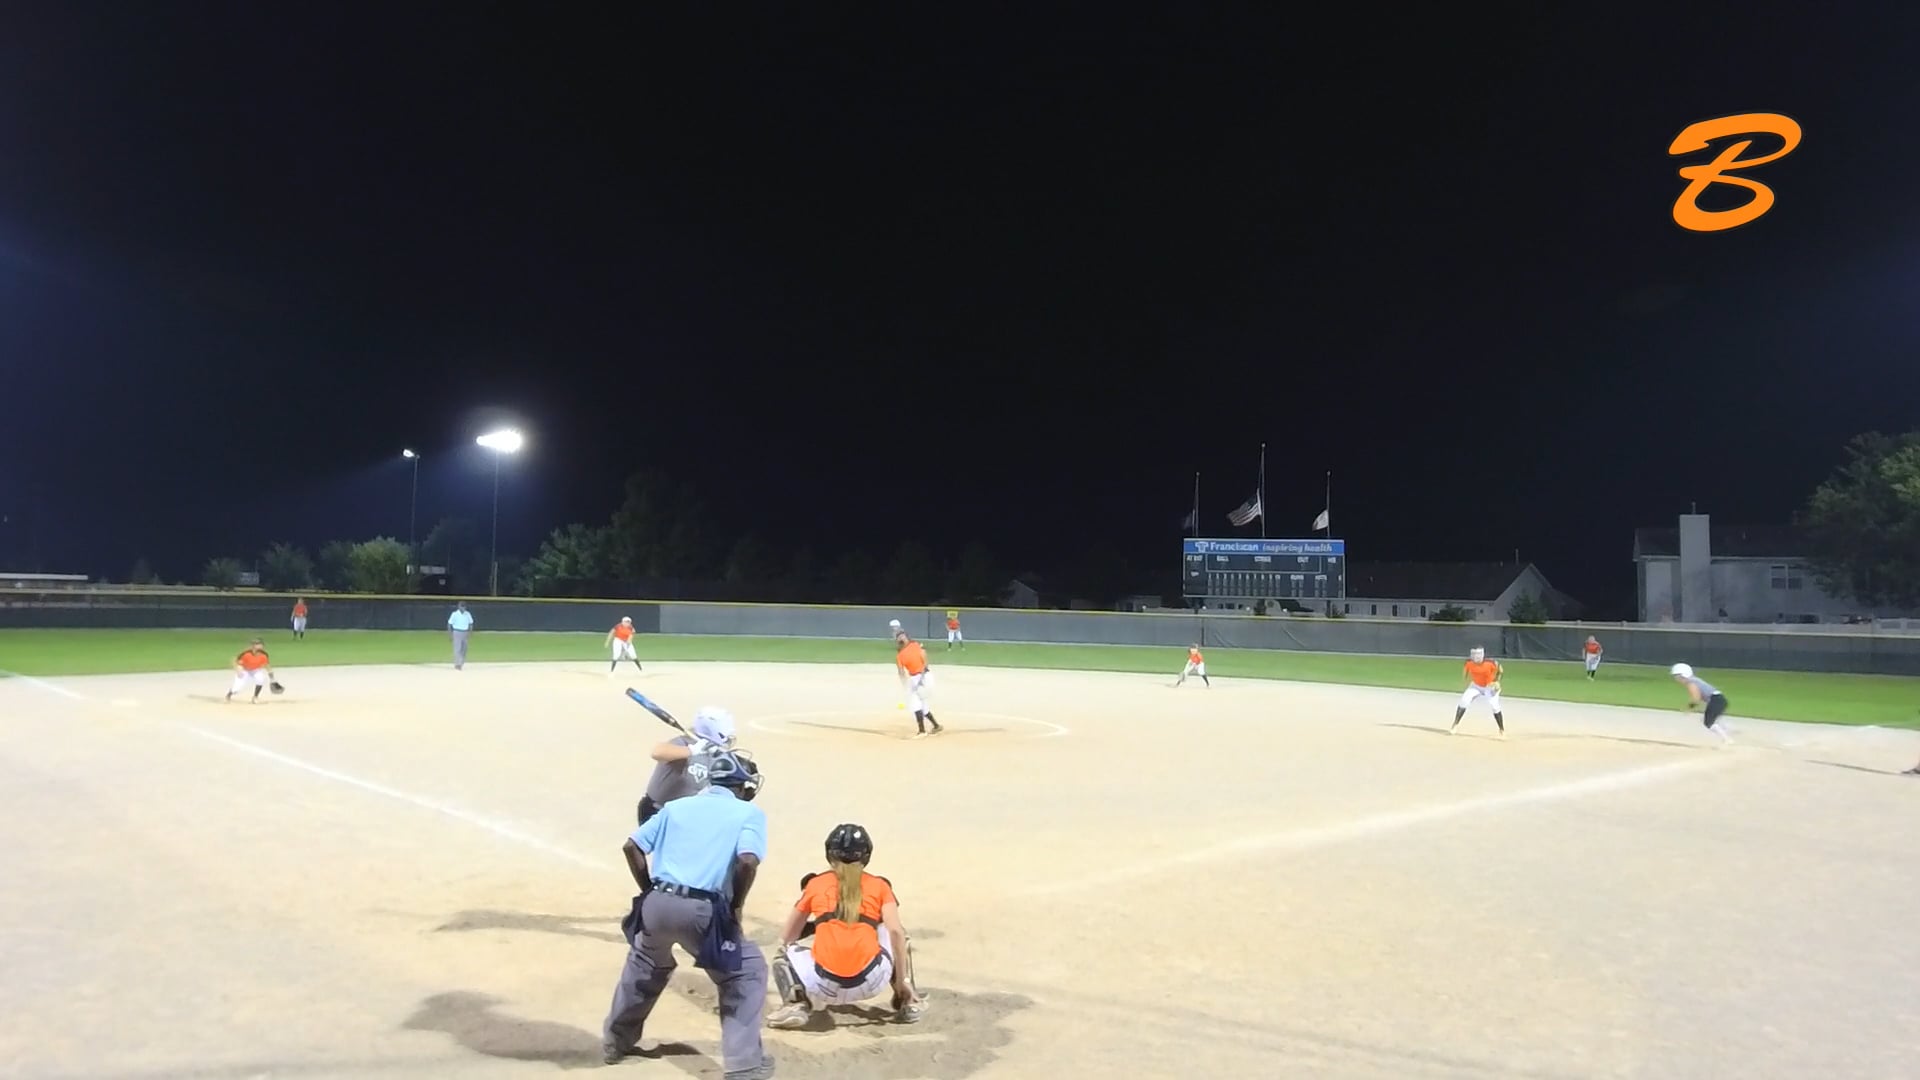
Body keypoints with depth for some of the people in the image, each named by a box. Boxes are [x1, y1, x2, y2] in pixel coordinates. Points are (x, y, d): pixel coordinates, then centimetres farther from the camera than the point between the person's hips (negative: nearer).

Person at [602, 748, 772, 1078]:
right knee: (747, 971, 14)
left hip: (658, 903, 5)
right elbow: (747, 861, -12)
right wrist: (735, 906, 1)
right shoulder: (750, 813, 6)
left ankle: (615, 1042, 47)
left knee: (645, 966, 34)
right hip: (703, 911, -5)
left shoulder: (676, 806, 19)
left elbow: (631, 847, 13)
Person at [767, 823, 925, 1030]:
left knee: (783, 954, 30)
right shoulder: (879, 885, 17)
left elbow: (786, 939, 26)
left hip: (824, 985, 0)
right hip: (870, 983, 0)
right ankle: (908, 1002, 19)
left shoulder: (815, 883, 19)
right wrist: (903, 981, 8)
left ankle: (796, 1005, 3)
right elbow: (896, 932, 3)